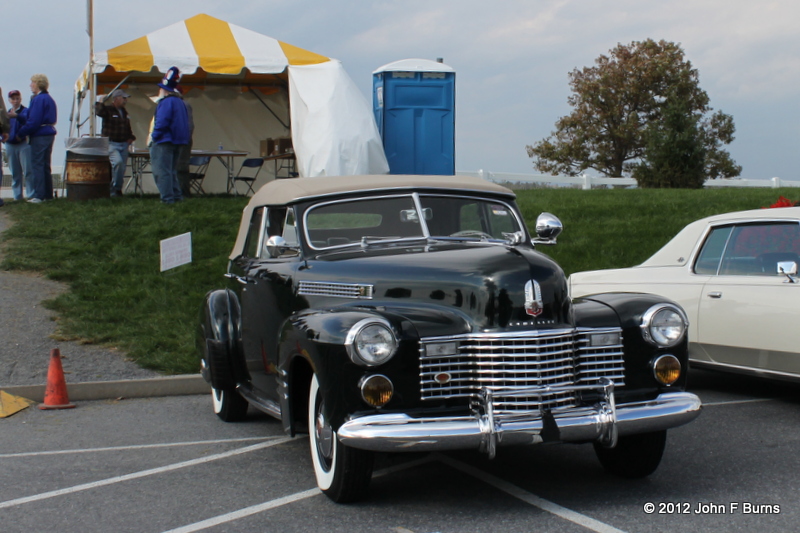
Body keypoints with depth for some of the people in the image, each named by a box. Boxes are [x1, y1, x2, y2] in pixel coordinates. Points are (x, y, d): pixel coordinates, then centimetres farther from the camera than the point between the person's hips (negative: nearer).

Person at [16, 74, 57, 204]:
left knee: (37, 165, -6)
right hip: (49, 133, 9)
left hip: (39, 135, -9)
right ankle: (48, 194, 17)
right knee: (45, 166, 14)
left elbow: (34, 121, -19)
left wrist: (20, 133, -10)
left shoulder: (38, 99, -14)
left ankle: (39, 195, -8)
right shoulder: (49, 98, 15)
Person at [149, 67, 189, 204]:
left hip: (164, 142, -10)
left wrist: (154, 136, -12)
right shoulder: (180, 102, 15)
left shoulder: (166, 102, -14)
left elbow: (161, 122, -22)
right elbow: (186, 122, 19)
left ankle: (167, 198, -9)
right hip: (178, 141, 10)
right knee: (172, 170, 18)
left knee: (162, 171, -6)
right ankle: (177, 196, 18)